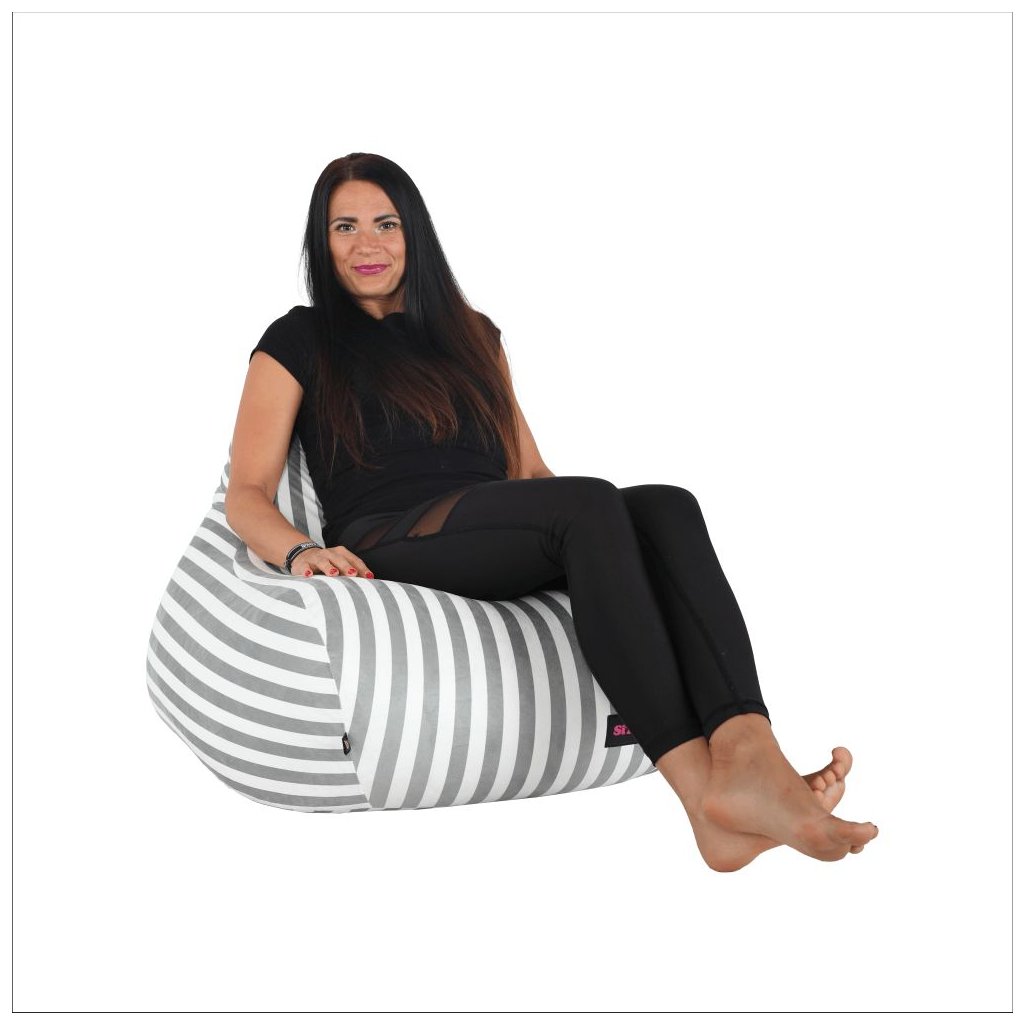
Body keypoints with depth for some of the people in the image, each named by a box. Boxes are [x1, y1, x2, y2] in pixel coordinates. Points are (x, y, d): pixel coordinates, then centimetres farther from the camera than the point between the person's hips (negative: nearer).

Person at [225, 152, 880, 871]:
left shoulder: (472, 334, 28)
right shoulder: (299, 342, 15)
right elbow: (247, 495, 6)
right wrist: (301, 551, -15)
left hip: (503, 551, 5)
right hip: (392, 547, -5)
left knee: (666, 506, -27)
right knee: (590, 504, -34)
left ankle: (750, 757, -51)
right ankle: (702, 792, -48)